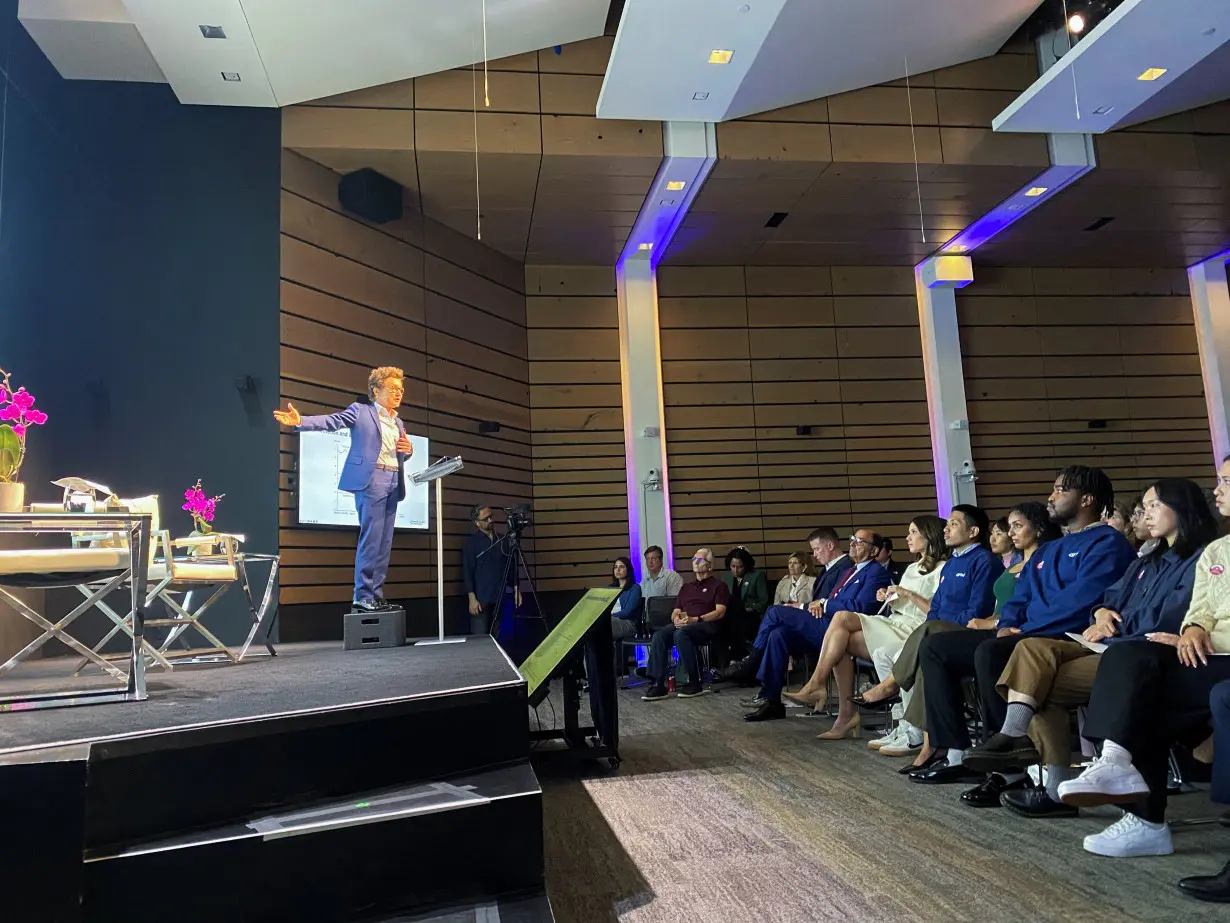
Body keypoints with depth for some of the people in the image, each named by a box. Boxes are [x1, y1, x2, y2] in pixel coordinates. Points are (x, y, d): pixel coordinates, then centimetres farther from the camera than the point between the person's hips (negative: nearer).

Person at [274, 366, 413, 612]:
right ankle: (363, 595, -5)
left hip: (394, 483, 7)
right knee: (371, 538, -10)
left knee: (385, 542, 5)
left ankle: (376, 594, 10)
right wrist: (301, 422, -25)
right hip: (370, 479, -6)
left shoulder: (398, 423, 22)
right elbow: (332, 421, -9)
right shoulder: (361, 411, 4)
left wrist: (408, 449, 2)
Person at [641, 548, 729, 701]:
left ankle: (694, 683, -30)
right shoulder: (686, 587, 30)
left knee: (680, 634, -37)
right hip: (683, 625, 6)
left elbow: (720, 612, -3)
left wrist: (695, 619, -15)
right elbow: (675, 612, 25)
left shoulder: (718, 585, 11)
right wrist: (676, 618, -1)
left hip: (707, 625, -6)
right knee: (659, 636, -25)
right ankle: (658, 684, -29)